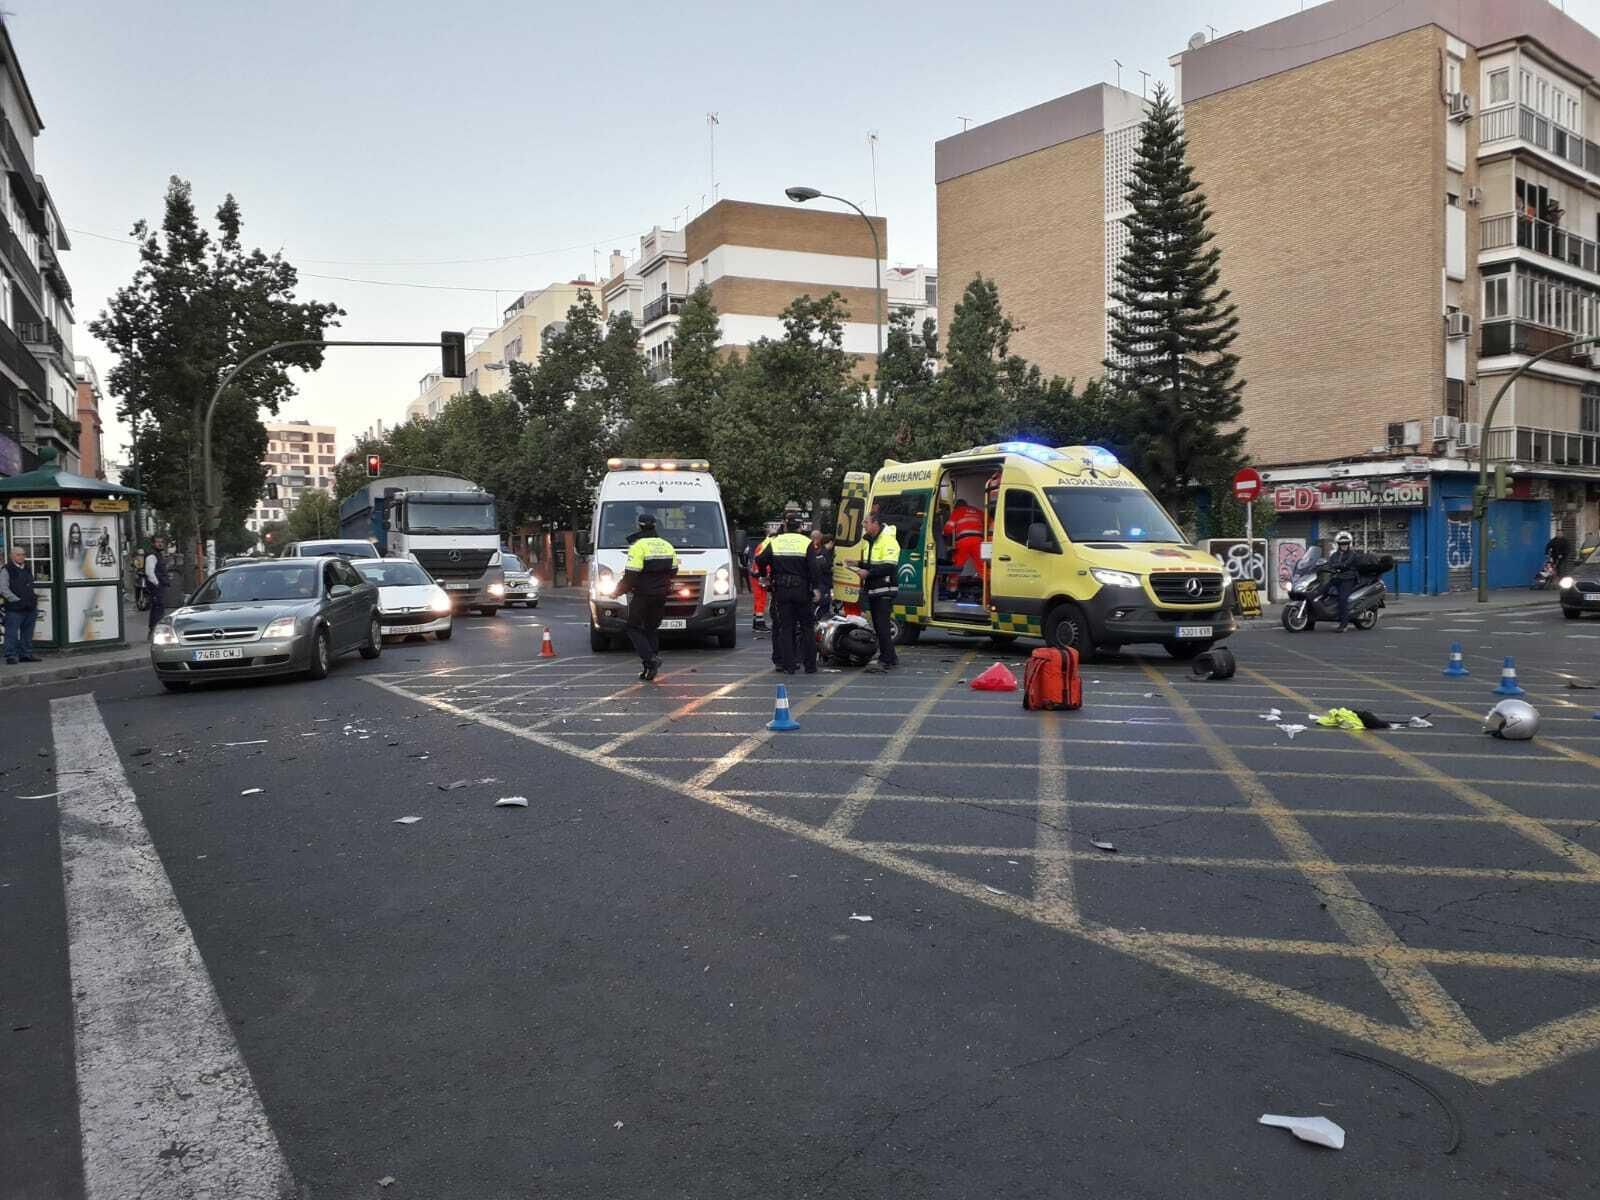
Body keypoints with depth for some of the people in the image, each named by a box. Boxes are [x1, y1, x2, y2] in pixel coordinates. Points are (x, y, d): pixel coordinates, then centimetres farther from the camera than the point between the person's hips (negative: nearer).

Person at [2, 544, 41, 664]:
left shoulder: (28, 569, 16)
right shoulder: (7, 570, -5)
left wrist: (34, 597, 15)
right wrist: (17, 600, -15)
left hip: (30, 608, 7)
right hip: (14, 609, -7)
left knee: (27, 634, 12)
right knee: (12, 634, -4)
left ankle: (26, 654, 19)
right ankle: (11, 656, 1)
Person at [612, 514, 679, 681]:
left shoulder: (638, 546, -12)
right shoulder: (667, 545, 9)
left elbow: (631, 575, -17)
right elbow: (673, 571, 15)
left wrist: (619, 589, -2)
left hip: (642, 594, -6)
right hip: (661, 596, 6)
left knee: (634, 628, 4)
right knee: (652, 629, 15)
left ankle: (649, 658, -15)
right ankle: (651, 663, 10)